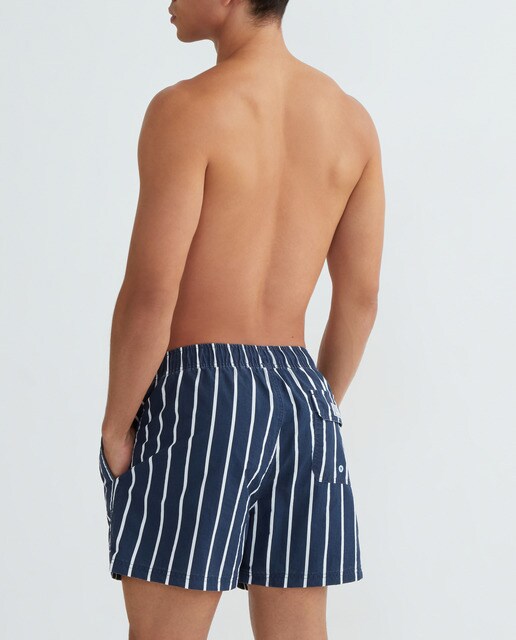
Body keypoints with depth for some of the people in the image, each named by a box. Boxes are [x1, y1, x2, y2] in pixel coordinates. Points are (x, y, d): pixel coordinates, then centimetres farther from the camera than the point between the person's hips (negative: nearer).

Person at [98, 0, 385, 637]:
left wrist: (114, 424, -5)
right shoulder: (352, 119, 6)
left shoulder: (186, 109, -12)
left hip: (194, 395, -6)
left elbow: (150, 293, -16)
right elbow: (360, 298, 9)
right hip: (300, 393, 6)